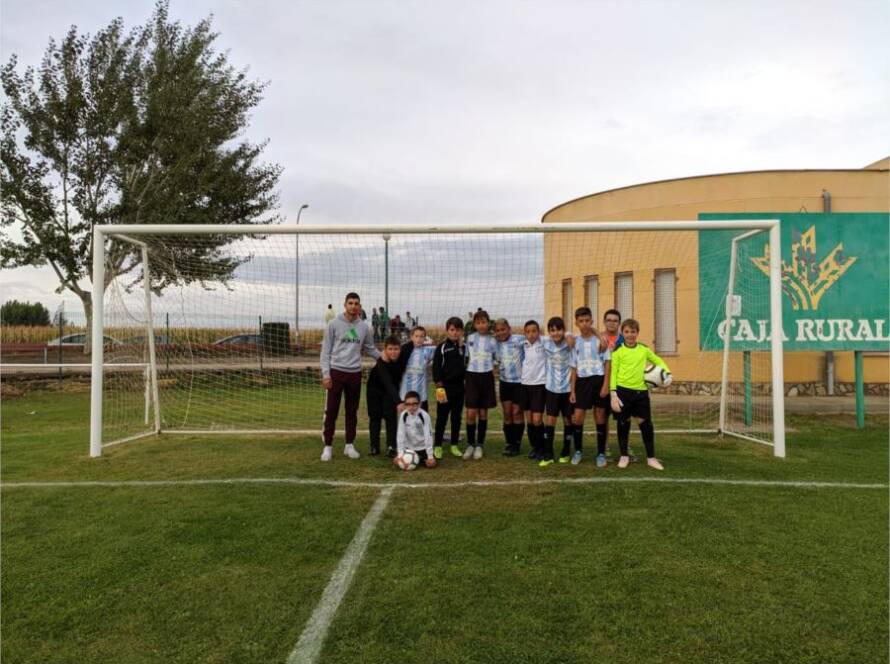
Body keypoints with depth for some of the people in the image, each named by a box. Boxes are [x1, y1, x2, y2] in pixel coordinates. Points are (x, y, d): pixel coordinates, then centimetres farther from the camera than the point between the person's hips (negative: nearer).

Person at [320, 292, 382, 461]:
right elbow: (326, 350, -4)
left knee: (352, 411, 10)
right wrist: (325, 373, -10)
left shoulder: (364, 327, 6)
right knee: (331, 411, 0)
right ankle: (328, 446, 9)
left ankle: (350, 445, 20)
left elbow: (370, 348, 16)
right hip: (336, 372, -3)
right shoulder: (334, 324, -4)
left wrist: (383, 357, 2)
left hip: (355, 373, 3)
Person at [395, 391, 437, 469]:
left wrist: (430, 456, -22)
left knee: (431, 463, -17)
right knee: (397, 461, -12)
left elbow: (428, 435, -20)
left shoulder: (424, 415, -21)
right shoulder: (403, 415, -14)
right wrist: (401, 453, -19)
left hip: (423, 447, -2)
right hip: (409, 448, 2)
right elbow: (400, 435, -14)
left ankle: (421, 459, 16)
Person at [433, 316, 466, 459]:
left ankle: (454, 445, 20)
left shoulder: (464, 348, 8)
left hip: (460, 387, 4)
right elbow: (436, 368, -7)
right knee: (442, 417, 1)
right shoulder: (441, 348, -4)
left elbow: (466, 366, 14)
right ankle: (437, 446, 10)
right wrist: (439, 386, -13)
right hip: (445, 386, -4)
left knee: (457, 417, 10)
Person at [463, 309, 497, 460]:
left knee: (483, 412, 6)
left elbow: (494, 363, 8)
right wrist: (464, 378, 6)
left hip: (486, 377, 0)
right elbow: (466, 359, 9)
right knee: (471, 413, -5)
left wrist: (494, 382, 4)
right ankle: (470, 444, 8)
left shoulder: (492, 341, 4)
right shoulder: (470, 338, 5)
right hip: (472, 376, 0)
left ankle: (480, 445, 16)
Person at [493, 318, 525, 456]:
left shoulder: (518, 339, -12)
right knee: (507, 413, 8)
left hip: (519, 381, -4)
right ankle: (509, 443, 18)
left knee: (517, 412, 2)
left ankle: (517, 444, 12)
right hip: (504, 382, 4)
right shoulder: (495, 344, 4)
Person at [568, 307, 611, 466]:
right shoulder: (575, 342, 6)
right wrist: (572, 390, 6)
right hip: (583, 381, 2)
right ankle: (578, 450, 18)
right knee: (577, 417, -1)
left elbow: (607, 362, -2)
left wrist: (606, 384, -11)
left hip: (599, 379, -2)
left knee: (600, 416, 5)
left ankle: (601, 453, 16)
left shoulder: (600, 339, -2)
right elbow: (574, 367, 9)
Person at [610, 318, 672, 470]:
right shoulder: (618, 351, -1)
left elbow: (658, 361, 21)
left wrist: (667, 372, 3)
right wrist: (613, 393, -10)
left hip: (641, 391, 2)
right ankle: (624, 456, 21)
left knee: (645, 422, 4)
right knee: (623, 422, 7)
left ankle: (651, 457, 15)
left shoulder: (644, 349, 8)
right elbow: (613, 372, -3)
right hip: (623, 390, -2)